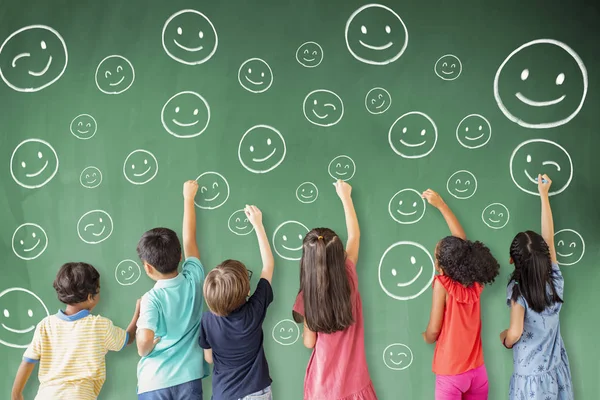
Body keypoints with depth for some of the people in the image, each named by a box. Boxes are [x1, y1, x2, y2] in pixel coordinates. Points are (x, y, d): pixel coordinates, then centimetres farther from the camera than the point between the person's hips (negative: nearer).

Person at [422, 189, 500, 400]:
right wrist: (441, 205, 9)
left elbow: (433, 331, -15)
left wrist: (426, 337, 9)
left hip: (451, 373, -5)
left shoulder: (442, 285, -17)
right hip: (477, 371, 5)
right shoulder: (476, 284, -3)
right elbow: (463, 243, 6)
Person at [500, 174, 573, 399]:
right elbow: (549, 238, 1)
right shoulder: (555, 281, -8)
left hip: (532, 378, -4)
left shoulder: (517, 291, -20)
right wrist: (544, 195, 8)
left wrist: (505, 340, -6)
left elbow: (515, 333, -31)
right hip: (557, 372, 4)